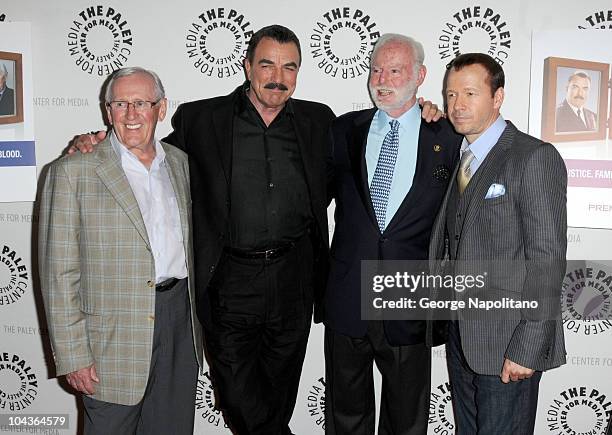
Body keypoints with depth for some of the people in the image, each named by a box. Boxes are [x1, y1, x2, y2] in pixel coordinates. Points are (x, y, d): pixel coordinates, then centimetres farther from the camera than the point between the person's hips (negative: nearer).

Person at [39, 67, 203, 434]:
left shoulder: (179, 162, 9)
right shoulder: (73, 172, -7)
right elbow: (59, 272, -8)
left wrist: (195, 323, 14)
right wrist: (72, 356, -11)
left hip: (181, 323, 5)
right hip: (114, 341, -4)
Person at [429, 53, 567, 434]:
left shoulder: (536, 158, -12)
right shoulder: (459, 157, 12)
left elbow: (547, 258, -17)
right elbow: (449, 244, 8)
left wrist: (529, 347, -19)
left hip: (507, 341, -7)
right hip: (460, 332, 7)